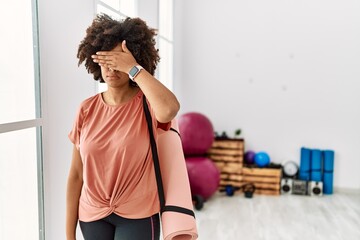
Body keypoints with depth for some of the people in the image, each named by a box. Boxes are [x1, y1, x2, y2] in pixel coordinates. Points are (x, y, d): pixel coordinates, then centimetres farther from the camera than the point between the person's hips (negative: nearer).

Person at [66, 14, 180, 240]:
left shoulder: (148, 103, -12)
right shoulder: (87, 109, -4)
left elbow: (169, 110, -39)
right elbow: (76, 175, -1)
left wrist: (133, 69, -28)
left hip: (137, 216, -3)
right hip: (92, 216, 3)